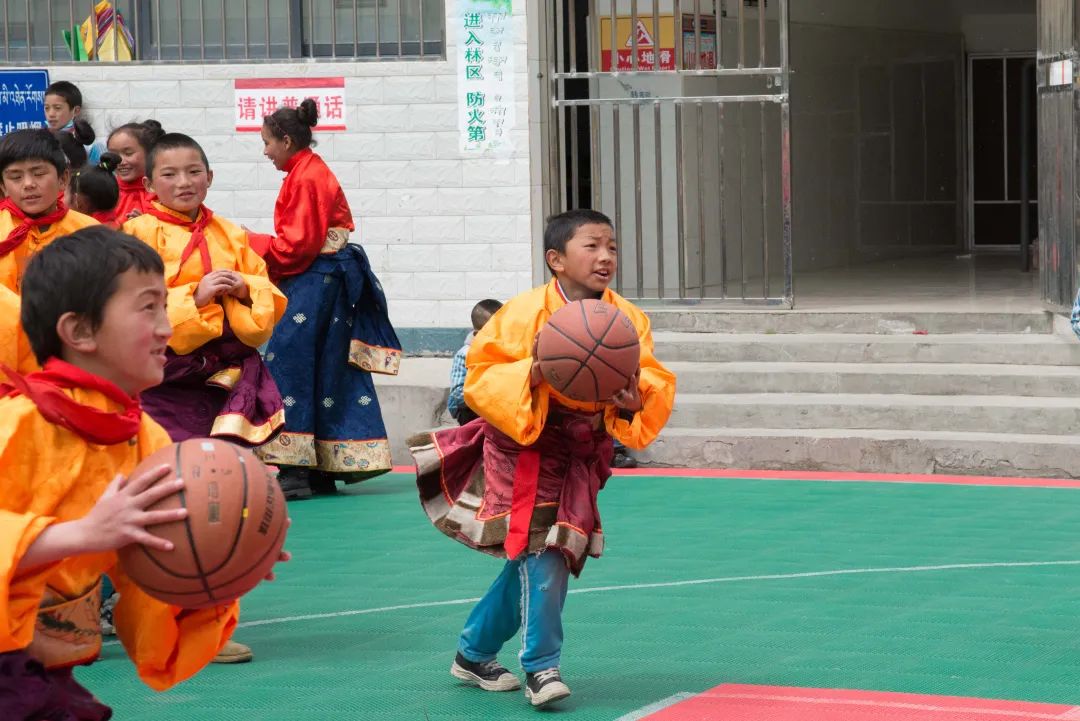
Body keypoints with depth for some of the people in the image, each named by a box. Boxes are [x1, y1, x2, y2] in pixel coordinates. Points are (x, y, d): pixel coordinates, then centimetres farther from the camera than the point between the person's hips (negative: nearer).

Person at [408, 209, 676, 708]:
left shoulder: (628, 319, -3)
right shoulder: (523, 313, -15)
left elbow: (657, 382, -5)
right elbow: (480, 377, -13)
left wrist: (637, 401, -27)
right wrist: (530, 373, -30)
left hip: (582, 454, 5)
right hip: (526, 447, -5)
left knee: (530, 559, 12)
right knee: (540, 550, -17)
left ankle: (474, 654, 29)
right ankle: (540, 667, -6)